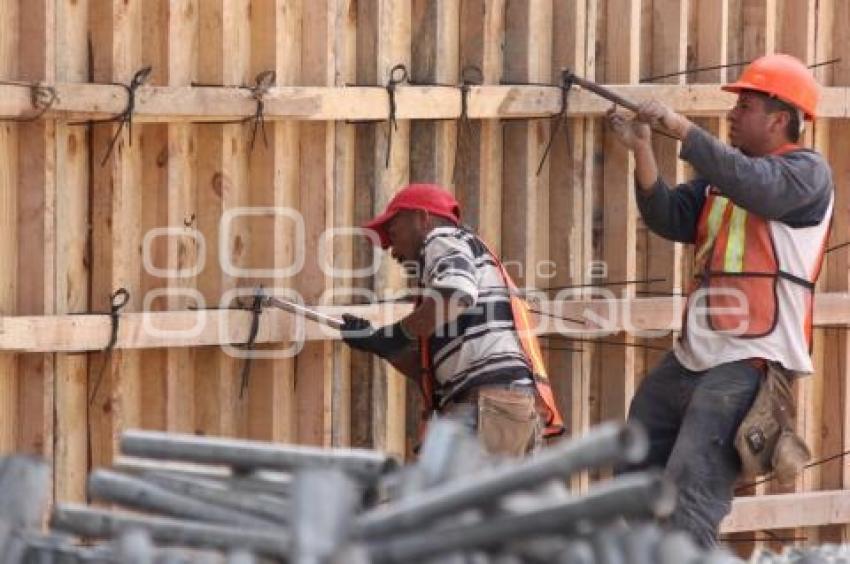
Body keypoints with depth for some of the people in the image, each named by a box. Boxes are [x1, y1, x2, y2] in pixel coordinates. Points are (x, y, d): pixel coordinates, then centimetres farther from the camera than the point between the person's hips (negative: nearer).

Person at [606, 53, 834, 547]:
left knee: (688, 500, -17)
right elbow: (672, 220, 8)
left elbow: (756, 186, -25)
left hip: (750, 363, -9)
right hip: (694, 357, 9)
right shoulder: (723, 173, 17)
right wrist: (642, 150, -4)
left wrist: (680, 126, -21)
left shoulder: (808, 172, -6)